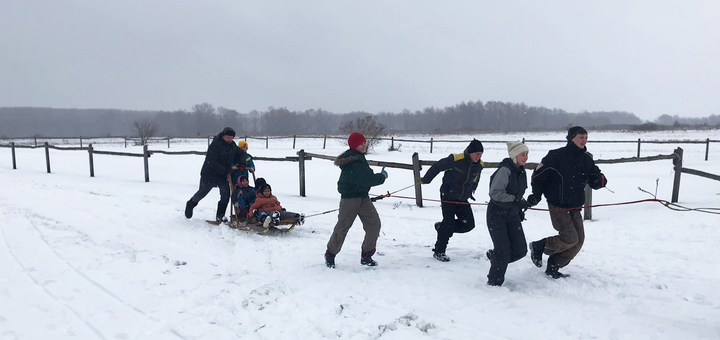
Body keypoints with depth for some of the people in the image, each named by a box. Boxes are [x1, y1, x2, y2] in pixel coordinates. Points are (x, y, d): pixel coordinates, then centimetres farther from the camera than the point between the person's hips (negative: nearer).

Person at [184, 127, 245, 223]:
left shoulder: (232, 145, -1)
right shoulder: (214, 145, -23)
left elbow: (241, 153, 16)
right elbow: (212, 162, -28)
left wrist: (242, 164, -2)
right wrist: (226, 170, -30)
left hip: (223, 175, 5)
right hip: (209, 174, -5)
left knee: (226, 193, -8)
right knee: (203, 192, 14)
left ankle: (220, 215, 5)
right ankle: (190, 204, 44)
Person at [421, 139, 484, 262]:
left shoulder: (479, 165, -3)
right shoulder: (455, 159, -21)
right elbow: (437, 167, -12)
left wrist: (472, 189, 28)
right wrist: (425, 180, -3)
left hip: (463, 199, 6)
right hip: (448, 196, -6)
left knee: (469, 224, -2)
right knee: (449, 225, -8)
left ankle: (441, 227, 21)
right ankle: (438, 252, 9)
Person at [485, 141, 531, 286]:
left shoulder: (521, 171, 8)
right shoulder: (504, 170, -19)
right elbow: (495, 193, -25)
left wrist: (520, 209, 17)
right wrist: (516, 201, -27)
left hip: (512, 215, 8)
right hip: (497, 215, -8)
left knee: (520, 250, 2)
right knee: (504, 252, -7)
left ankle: (494, 256, 30)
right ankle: (494, 281, 14)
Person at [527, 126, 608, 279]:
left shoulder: (587, 159, 8)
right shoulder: (557, 156, -11)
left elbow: (595, 183, 10)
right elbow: (538, 175, -7)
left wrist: (600, 179, -13)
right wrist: (536, 195, -12)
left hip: (575, 207, 7)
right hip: (557, 206, -7)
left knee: (579, 240, 3)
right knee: (570, 238, -17)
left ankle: (553, 268, 17)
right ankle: (538, 246, 7)